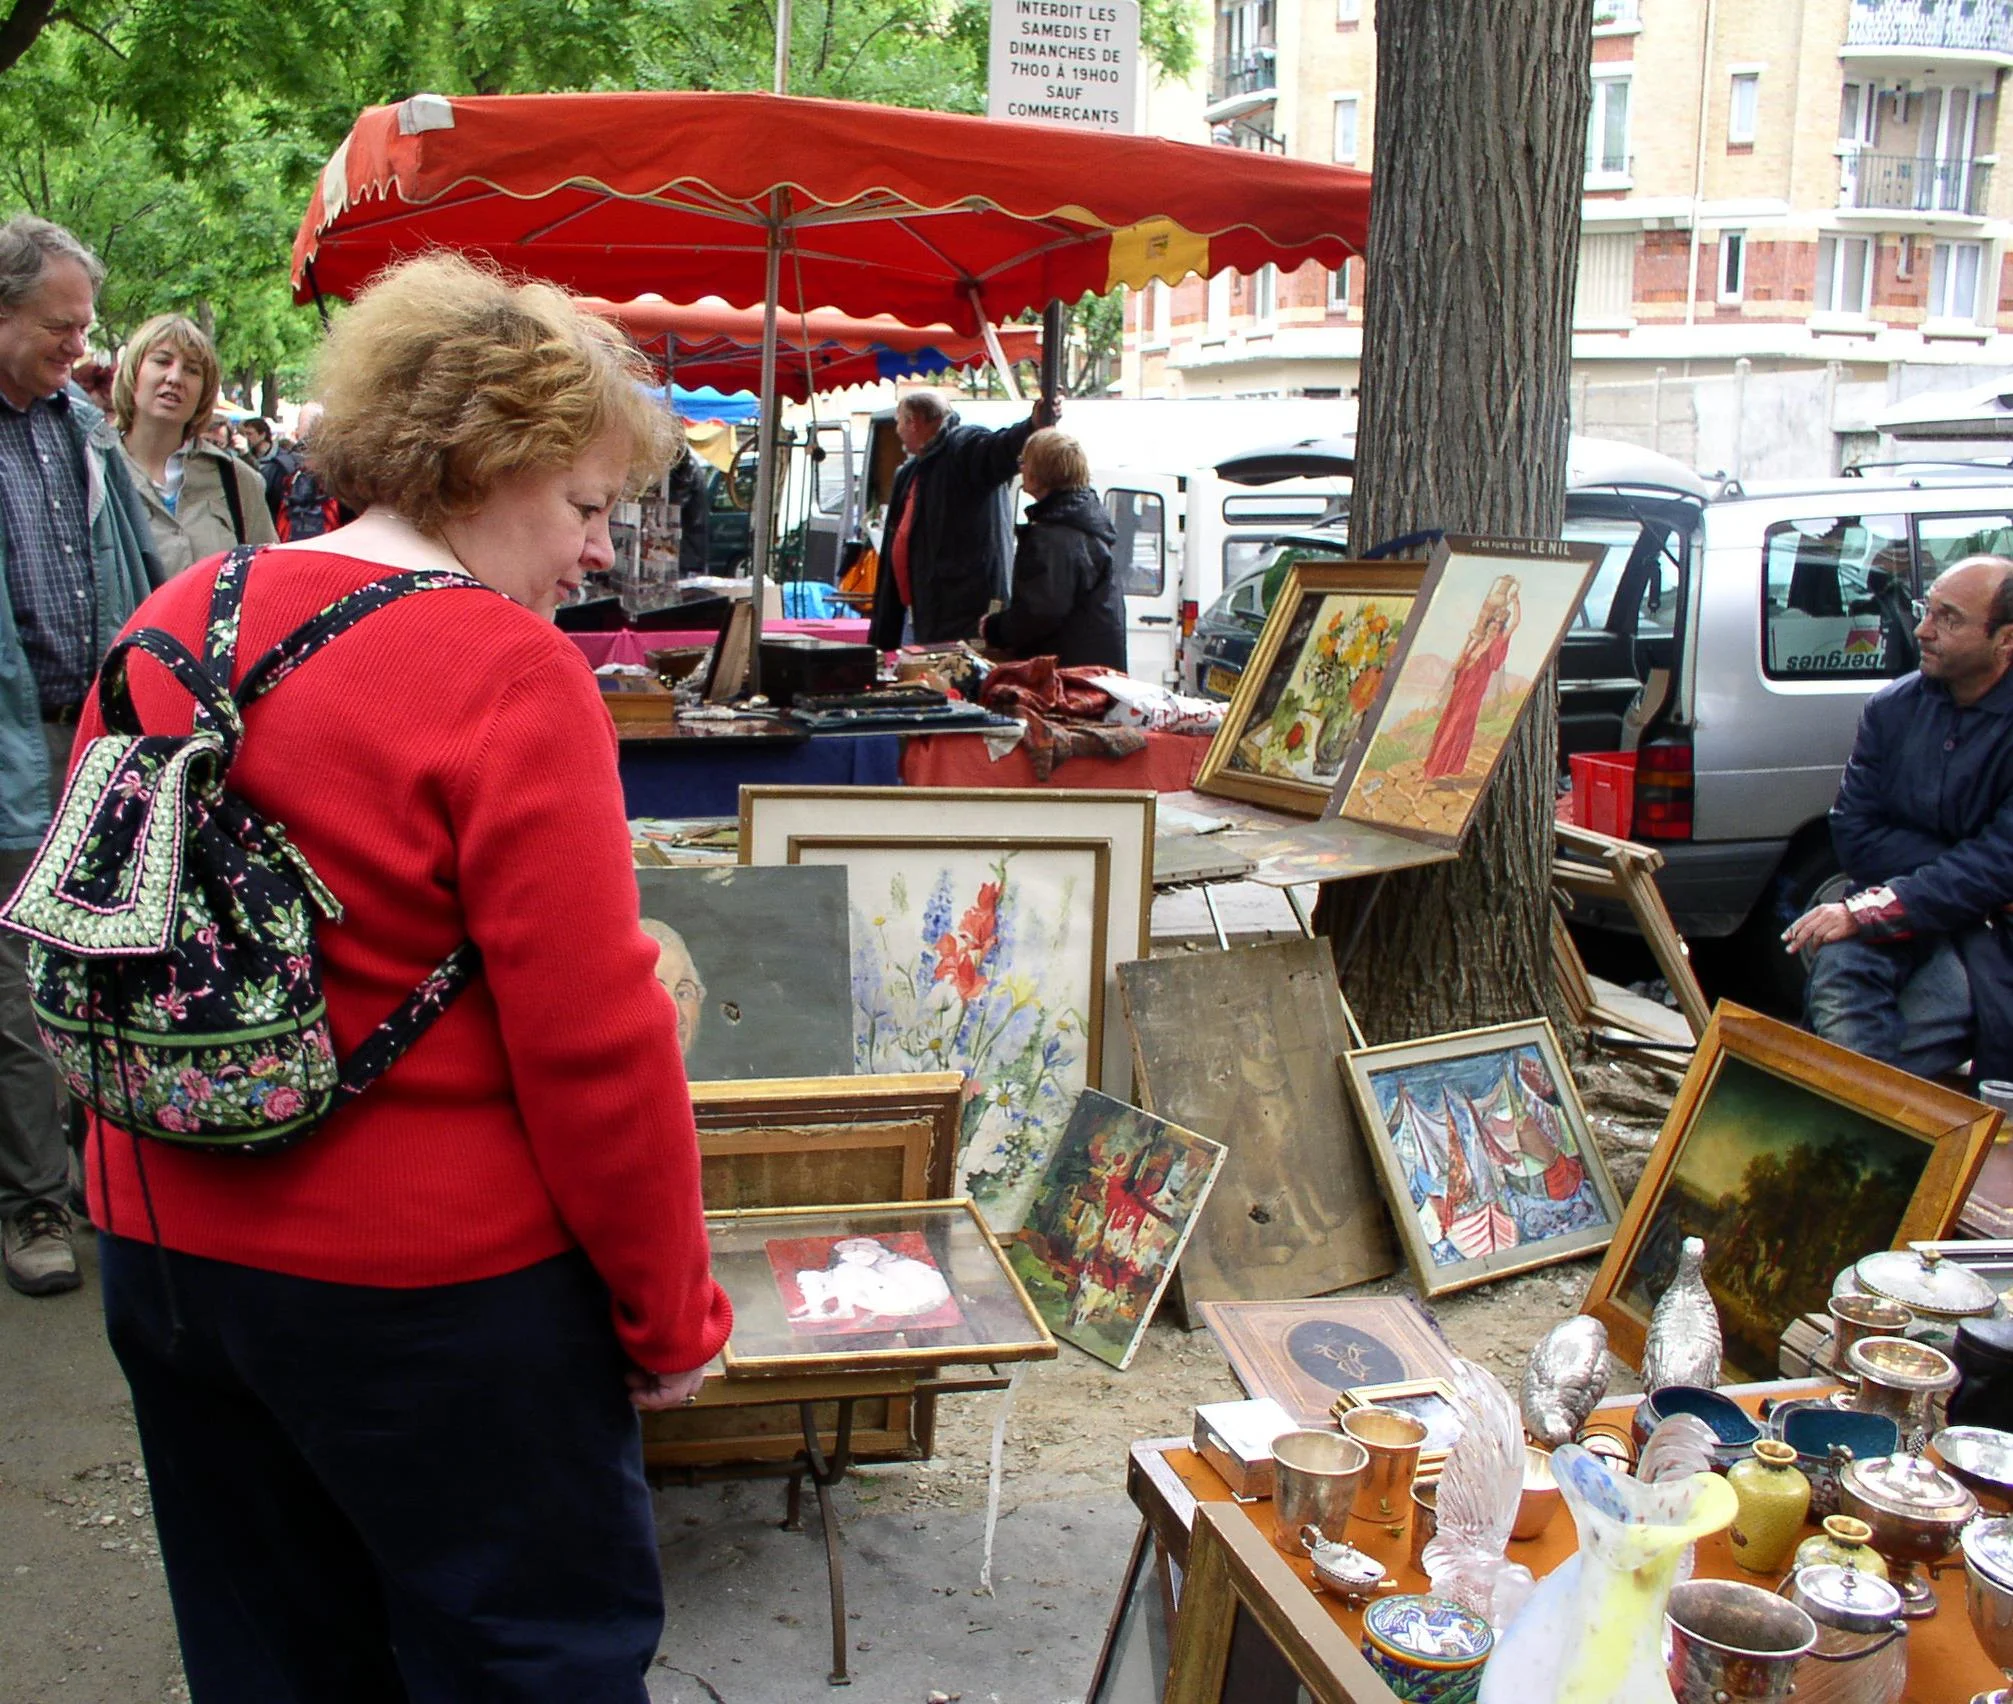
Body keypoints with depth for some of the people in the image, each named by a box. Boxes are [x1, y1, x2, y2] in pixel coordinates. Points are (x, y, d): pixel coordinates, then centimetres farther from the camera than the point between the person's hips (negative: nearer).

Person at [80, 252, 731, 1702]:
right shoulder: (508, 674, -20)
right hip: (432, 1284, -7)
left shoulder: (167, 626, 2)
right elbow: (594, 1042, -21)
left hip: (165, 1252, 7)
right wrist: (670, 1311, -9)